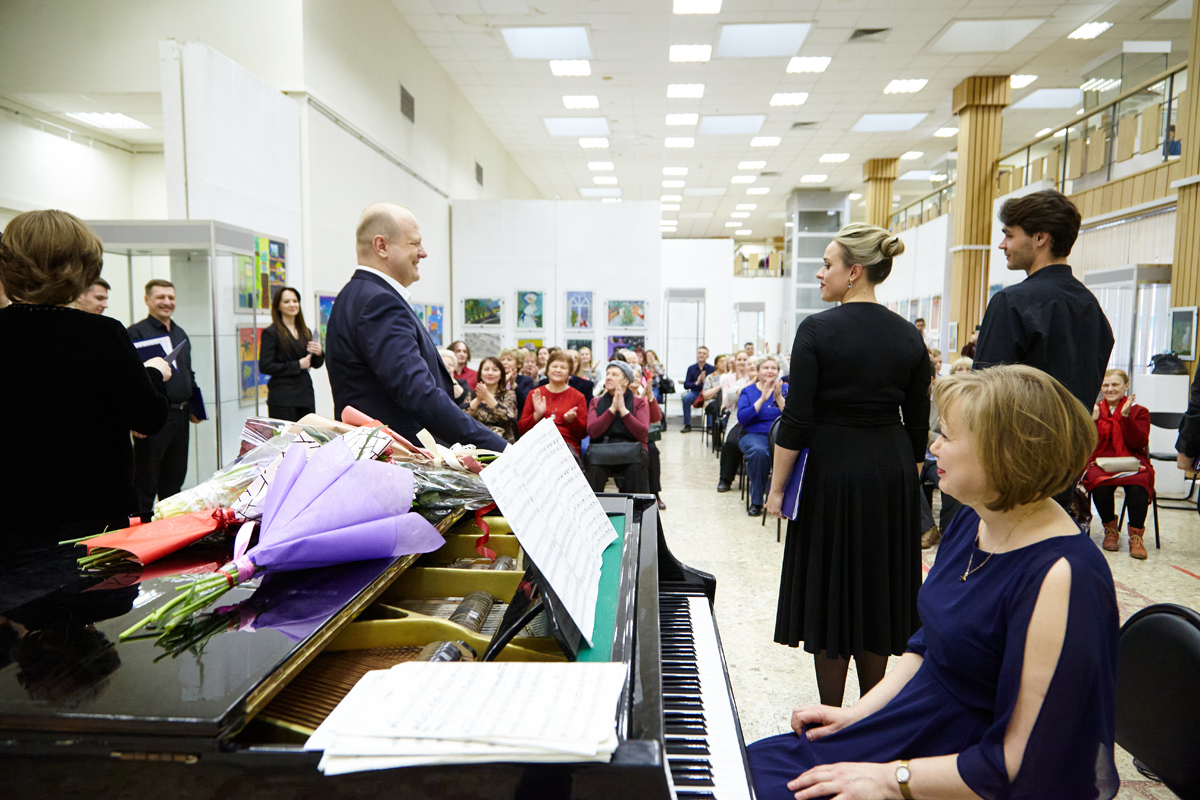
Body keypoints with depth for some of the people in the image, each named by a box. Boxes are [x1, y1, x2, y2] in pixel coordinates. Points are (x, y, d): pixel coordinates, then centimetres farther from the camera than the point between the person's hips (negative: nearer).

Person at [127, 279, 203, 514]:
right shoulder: (136, 333, -6)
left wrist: (194, 408, 16)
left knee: (174, 482, 15)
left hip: (180, 416, 7)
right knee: (145, 485, 0)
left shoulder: (181, 334, 17)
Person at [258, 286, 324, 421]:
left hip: (306, 394, 5)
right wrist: (297, 365, -12)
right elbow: (265, 367, -10)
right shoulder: (271, 332, -2)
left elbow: (316, 365, 18)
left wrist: (319, 353, -4)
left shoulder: (305, 332, 15)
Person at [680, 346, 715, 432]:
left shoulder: (712, 369, -1)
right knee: (686, 398, -31)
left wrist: (705, 381, -24)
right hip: (694, 392, 2)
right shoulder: (691, 368, 4)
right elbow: (686, 385, -1)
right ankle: (687, 425, -20)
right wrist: (696, 383, -18)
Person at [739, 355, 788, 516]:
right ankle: (756, 502, -20)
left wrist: (779, 398, -15)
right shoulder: (748, 391, 10)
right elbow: (742, 418, -7)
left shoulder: (785, 389, 12)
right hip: (754, 434, -1)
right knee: (758, 451, -36)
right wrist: (762, 399, -13)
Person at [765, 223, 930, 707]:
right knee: (879, 591, 17)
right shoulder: (909, 337, 3)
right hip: (892, 472, 5)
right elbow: (918, 424, 6)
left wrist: (776, 488, -6)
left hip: (832, 469, -5)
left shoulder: (817, 330, -12)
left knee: (830, 593, 8)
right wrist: (906, 482, 16)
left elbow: (796, 422, -14)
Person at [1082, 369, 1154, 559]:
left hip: (1132, 464, 0)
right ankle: (1110, 529, -10)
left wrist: (1126, 417, -12)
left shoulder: (1139, 411, 12)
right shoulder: (1093, 410, 16)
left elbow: (1139, 443, -4)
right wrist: (1093, 419, -7)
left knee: (1137, 484, -35)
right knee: (1101, 484, -34)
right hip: (1100, 463, 1)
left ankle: (1136, 535, -21)